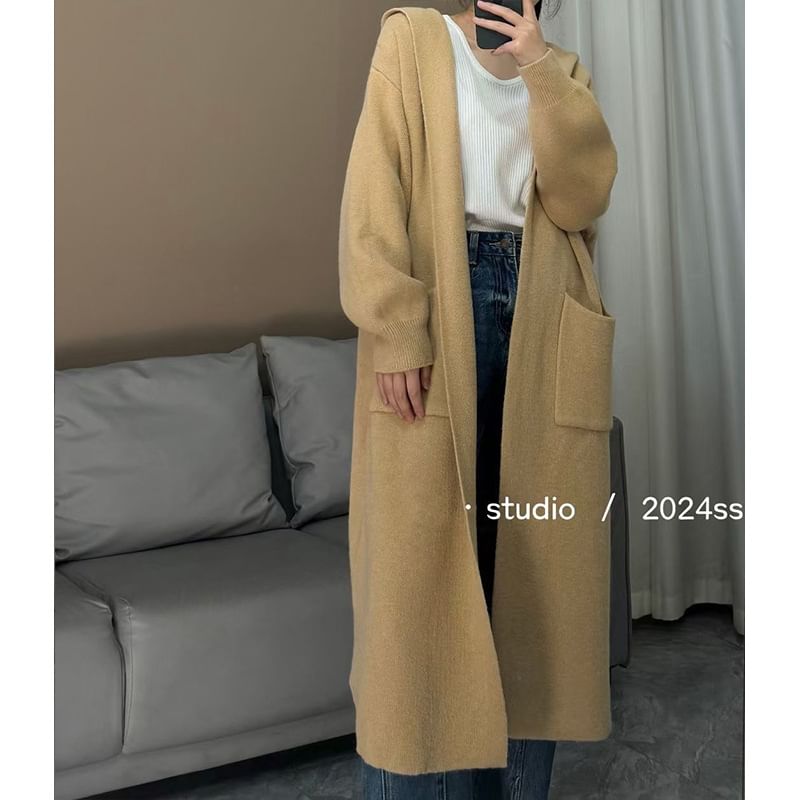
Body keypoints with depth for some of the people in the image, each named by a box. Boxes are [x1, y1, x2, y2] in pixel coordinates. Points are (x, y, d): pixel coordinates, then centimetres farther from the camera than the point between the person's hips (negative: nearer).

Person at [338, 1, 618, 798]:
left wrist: (540, 71, -6)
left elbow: (582, 197, 1)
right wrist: (395, 331, -16)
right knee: (423, 550, -2)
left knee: (530, 549, 6)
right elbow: (375, 190, -5)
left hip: (540, 324, 4)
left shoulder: (564, 70, 17)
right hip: (438, 308, -3)